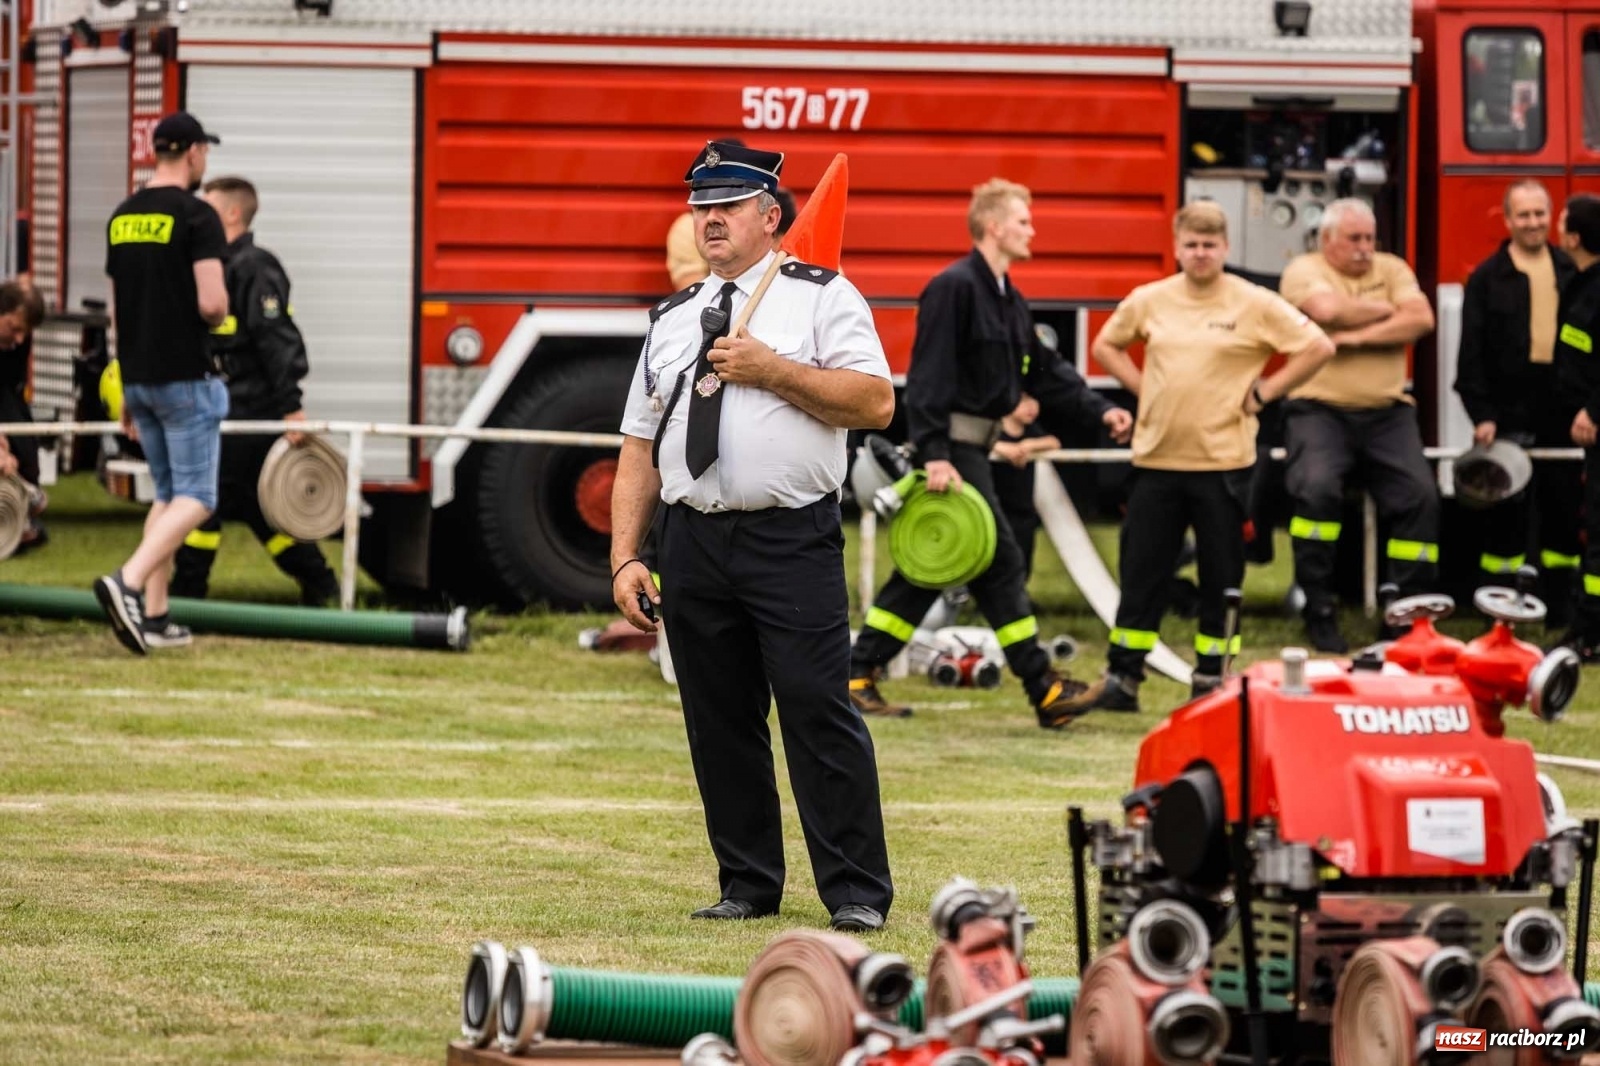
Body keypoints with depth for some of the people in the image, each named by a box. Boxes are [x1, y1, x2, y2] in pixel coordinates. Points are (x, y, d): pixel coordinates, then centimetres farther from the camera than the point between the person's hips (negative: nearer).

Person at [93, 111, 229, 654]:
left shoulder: (121, 218, 11)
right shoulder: (197, 216, -13)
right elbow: (211, 303, -21)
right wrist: (220, 313, 5)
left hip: (138, 378, 7)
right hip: (186, 377, -7)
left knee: (167, 495, 15)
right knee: (195, 498, -5)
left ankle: (154, 616, 9)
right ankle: (128, 583, -25)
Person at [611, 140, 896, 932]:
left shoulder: (821, 297, 4)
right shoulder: (671, 321, 18)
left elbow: (875, 402, -8)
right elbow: (638, 449, 15)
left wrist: (772, 369, -13)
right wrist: (625, 559, 6)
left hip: (793, 540, -5)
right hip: (694, 543, 5)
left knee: (819, 712, -9)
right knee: (719, 720, 6)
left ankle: (856, 892, -5)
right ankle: (748, 883, 16)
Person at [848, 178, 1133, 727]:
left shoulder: (1009, 301, 17)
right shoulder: (953, 288, -14)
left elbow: (1045, 372, 20)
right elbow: (930, 375, -19)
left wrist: (1098, 409, 8)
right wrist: (934, 455, -24)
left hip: (973, 449, 10)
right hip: (953, 449, -10)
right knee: (999, 563, -7)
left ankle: (858, 677, 14)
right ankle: (1045, 691, -4)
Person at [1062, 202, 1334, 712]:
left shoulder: (1255, 305, -4)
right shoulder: (1149, 300, 5)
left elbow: (1319, 348, -4)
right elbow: (1106, 346, 20)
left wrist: (1264, 391, -5)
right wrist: (1144, 390, 7)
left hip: (1223, 461, -3)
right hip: (1157, 457, 3)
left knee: (1222, 576, 3)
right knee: (1142, 572, 4)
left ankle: (1210, 680, 12)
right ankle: (1121, 679, 8)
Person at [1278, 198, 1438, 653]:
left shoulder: (1392, 269, 12)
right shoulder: (1305, 270, 2)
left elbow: (1421, 320, -5)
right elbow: (1328, 308, -20)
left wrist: (1357, 337, -13)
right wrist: (1387, 311, -4)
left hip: (1386, 411, 4)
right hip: (1320, 409, -4)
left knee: (1419, 497, -11)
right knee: (1317, 490, -26)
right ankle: (1319, 612, -15)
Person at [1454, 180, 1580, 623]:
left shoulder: (1570, 272, 11)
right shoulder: (1488, 278, 1)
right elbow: (1472, 352, -3)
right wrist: (1481, 415, -11)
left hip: (1563, 415, 3)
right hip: (1510, 415, -3)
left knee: (1565, 509, 6)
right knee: (1506, 512, 0)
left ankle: (1561, 611, 14)